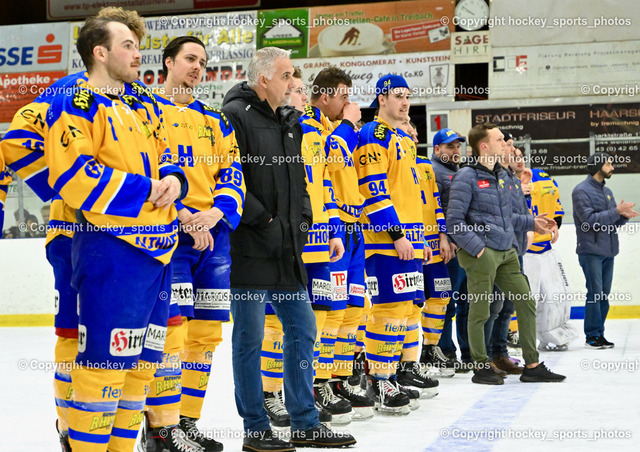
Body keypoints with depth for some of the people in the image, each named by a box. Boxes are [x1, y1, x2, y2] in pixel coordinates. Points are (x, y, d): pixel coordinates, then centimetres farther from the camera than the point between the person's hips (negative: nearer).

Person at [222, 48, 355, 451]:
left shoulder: (290, 121, 16)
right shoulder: (235, 115, -11)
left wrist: (303, 218, 11)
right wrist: (260, 218, -16)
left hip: (287, 249, 9)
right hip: (249, 249, -8)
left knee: (302, 330, 11)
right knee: (250, 338, 0)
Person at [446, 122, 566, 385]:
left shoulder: (501, 175, 14)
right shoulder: (466, 177, -10)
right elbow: (454, 221, -14)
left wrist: (511, 242, 15)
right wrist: (477, 248, -16)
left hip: (506, 252, 8)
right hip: (481, 253, -8)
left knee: (526, 302, 8)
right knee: (480, 311, -2)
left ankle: (532, 366, 15)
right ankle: (482, 367, 12)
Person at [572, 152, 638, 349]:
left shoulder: (607, 191, 16)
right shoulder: (581, 191, -8)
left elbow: (612, 222, 17)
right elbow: (589, 220, -19)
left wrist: (624, 216, -4)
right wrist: (616, 211, -19)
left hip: (608, 251, 7)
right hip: (591, 251, -7)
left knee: (604, 294, 8)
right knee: (595, 293, -8)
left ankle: (599, 334, 14)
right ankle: (592, 336, -1)